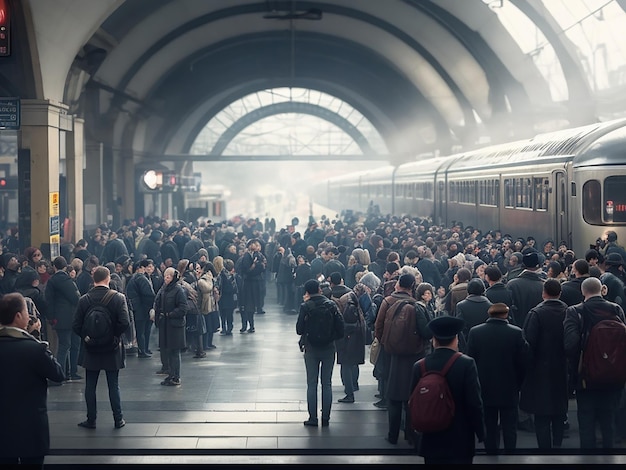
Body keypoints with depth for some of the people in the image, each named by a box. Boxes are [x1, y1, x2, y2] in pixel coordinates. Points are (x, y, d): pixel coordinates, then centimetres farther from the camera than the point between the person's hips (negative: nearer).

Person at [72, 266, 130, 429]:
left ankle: (91, 420, 15)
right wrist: (114, 334, -1)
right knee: (113, 385, 8)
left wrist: (86, 336, 8)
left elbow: (76, 326, -7)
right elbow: (125, 323, -17)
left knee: (90, 386, 10)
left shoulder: (84, 300, -5)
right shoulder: (118, 298, -10)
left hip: (91, 350, 1)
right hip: (112, 349, -1)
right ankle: (118, 420, 12)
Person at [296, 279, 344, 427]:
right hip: (328, 348, 2)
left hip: (311, 349, -2)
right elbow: (340, 327, -6)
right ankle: (326, 418, 10)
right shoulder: (331, 305, -5)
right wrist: (332, 338, 11)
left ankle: (313, 418, 6)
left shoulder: (306, 307, -11)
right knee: (327, 384, 9)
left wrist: (304, 306, 1)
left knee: (312, 384, 6)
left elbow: (299, 330, -6)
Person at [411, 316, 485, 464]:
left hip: (431, 440, 3)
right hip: (460, 441, -3)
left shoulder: (419, 366, -4)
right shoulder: (467, 364, -13)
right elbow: (475, 403, -13)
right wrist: (480, 432, -2)